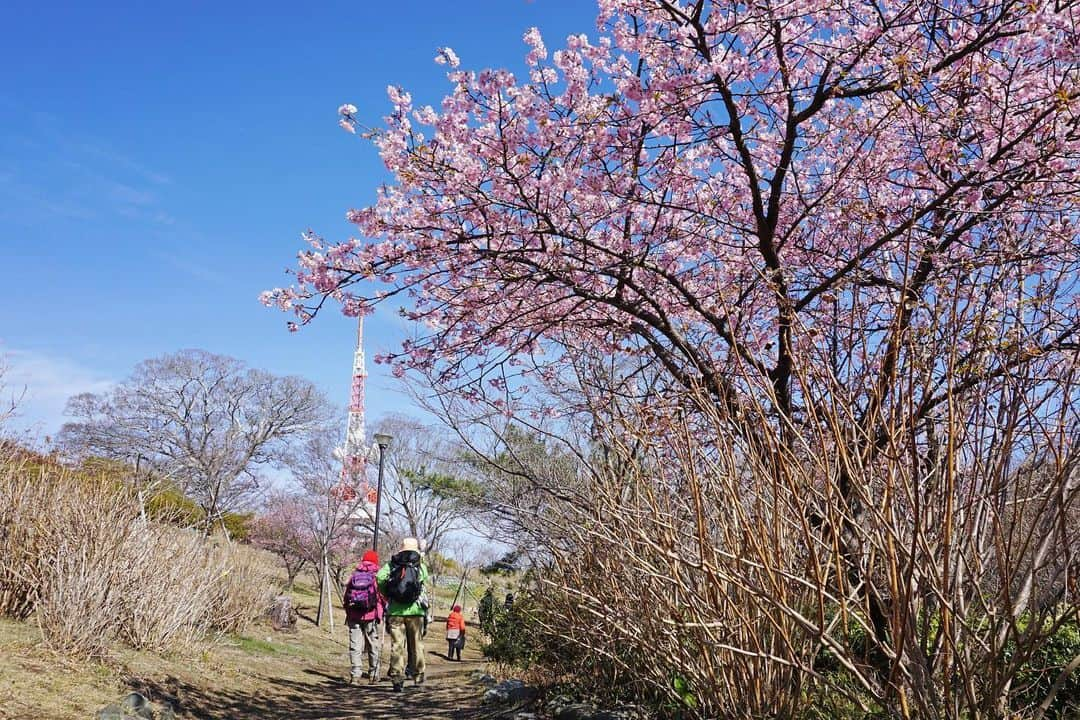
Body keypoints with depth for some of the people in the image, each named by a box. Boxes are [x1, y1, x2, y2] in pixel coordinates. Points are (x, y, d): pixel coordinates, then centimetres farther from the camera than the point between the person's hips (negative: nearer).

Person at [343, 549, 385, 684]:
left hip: (354, 616, 2)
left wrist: (348, 612, 19)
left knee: (355, 645, 3)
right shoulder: (377, 576, -2)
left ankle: (355, 674, -6)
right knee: (373, 645, 9)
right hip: (371, 615, -2)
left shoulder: (354, 575, 8)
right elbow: (383, 596, -4)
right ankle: (373, 674, 14)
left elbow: (346, 596, 11)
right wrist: (384, 610, 11)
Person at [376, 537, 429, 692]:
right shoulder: (421, 567, 5)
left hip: (395, 611, 0)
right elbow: (424, 580, -5)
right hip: (414, 611, 0)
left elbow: (380, 577, -10)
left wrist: (386, 594, 4)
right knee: (416, 644, 13)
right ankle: (418, 675, 22)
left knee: (397, 645, 2)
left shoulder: (392, 565, 5)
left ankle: (397, 678, -3)